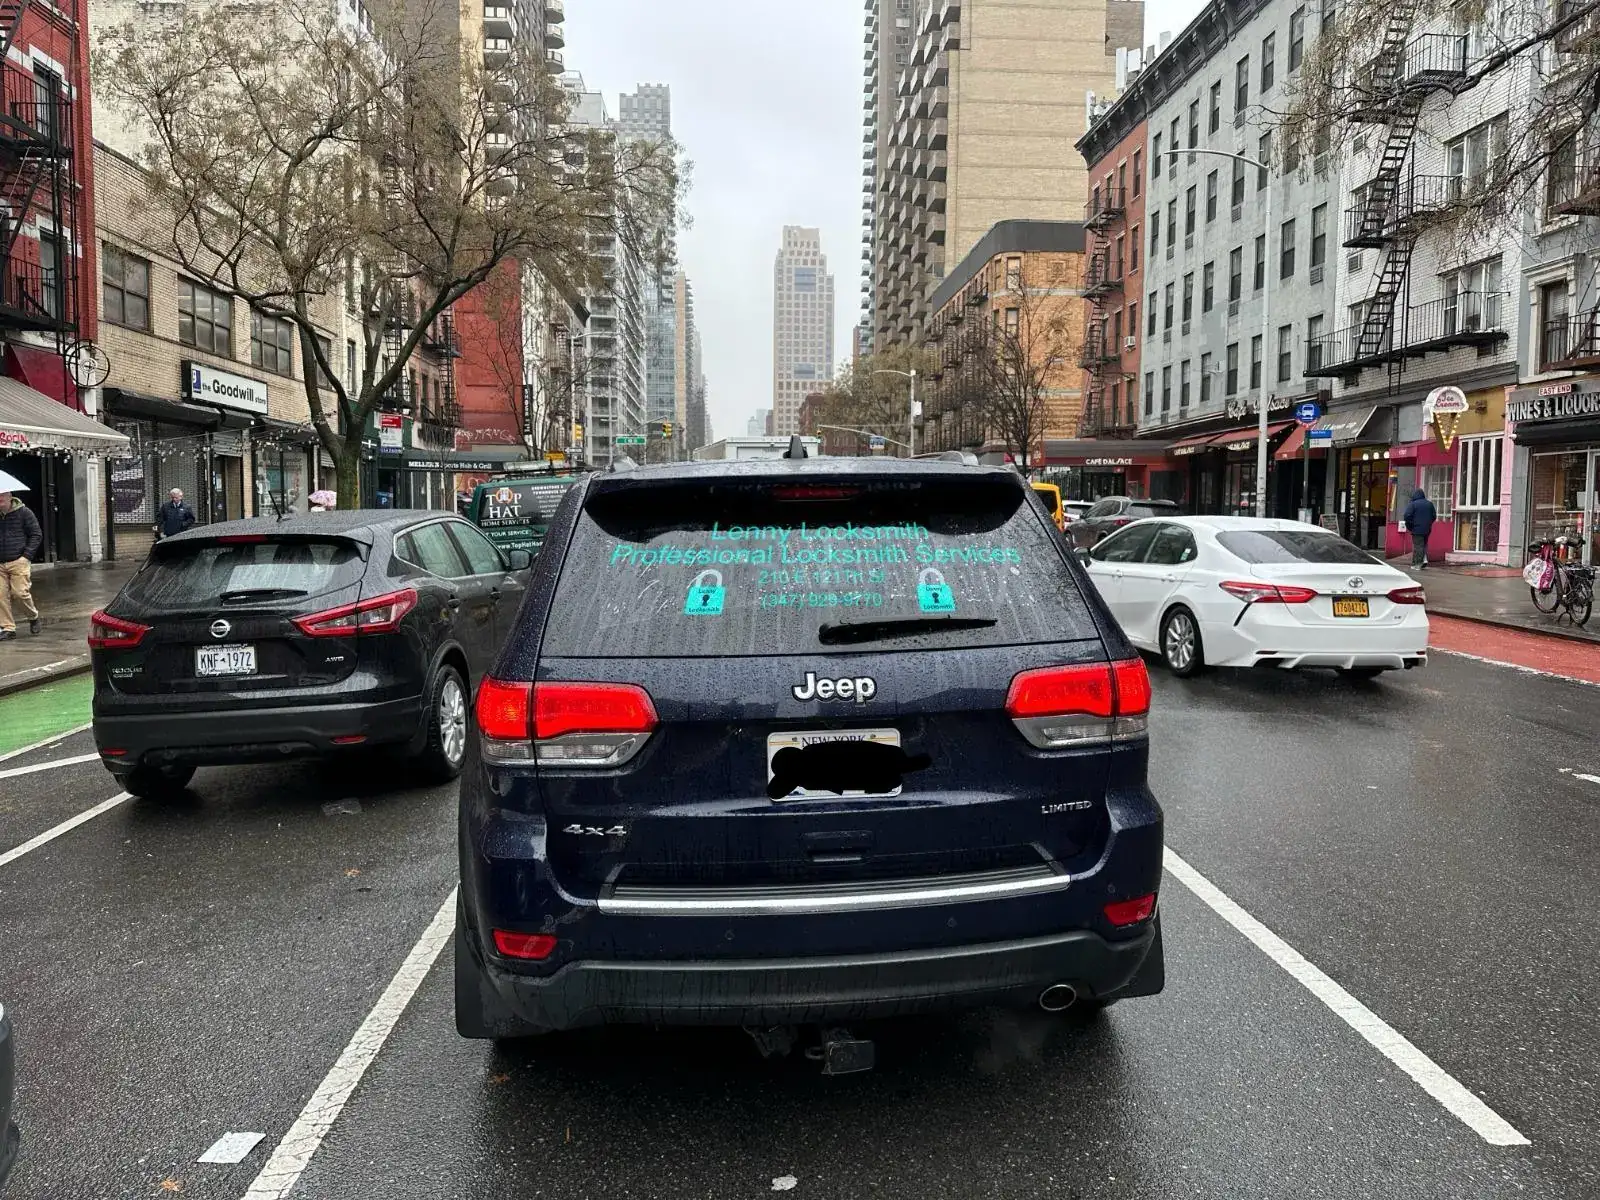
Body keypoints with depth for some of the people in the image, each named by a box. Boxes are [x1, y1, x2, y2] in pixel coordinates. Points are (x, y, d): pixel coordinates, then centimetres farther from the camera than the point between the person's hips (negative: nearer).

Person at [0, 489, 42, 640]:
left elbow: (37, 535, 1)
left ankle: (33, 617, 17)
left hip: (19, 561, -4)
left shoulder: (23, 512, -1)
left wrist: (27, 555, -6)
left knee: (20, 593, -9)